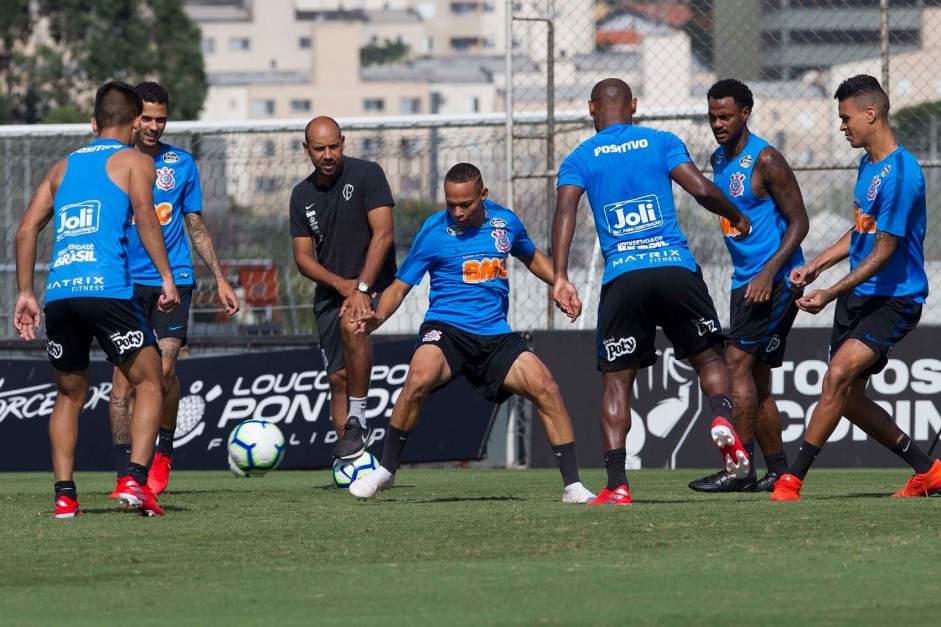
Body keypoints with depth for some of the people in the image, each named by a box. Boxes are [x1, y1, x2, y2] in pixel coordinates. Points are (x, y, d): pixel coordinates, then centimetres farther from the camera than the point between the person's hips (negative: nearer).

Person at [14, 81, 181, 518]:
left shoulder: (64, 167, 24)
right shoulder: (134, 162, 9)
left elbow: (26, 230, 18)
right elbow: (145, 217, -8)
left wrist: (25, 294, 20)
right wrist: (166, 278, -10)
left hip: (58, 293, 5)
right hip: (107, 287, -5)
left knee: (69, 394, 19)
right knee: (149, 385, 5)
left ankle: (64, 494, 8)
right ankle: (135, 478, -12)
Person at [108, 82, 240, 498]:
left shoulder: (181, 163, 10)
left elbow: (197, 229, 17)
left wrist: (220, 279, 12)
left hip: (173, 279, 1)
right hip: (125, 280, -1)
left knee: (164, 368, -13)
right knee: (125, 372, -8)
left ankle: (163, 451, 11)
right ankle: (125, 471, -2)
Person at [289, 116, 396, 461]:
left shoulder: (367, 174, -8)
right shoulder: (302, 195, 7)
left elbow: (383, 235, -15)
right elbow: (303, 257, 6)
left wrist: (361, 288, -24)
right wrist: (341, 284, -12)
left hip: (374, 283, -5)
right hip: (330, 290, 5)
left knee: (352, 324, -34)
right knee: (338, 378, 0)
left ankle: (357, 420, -24)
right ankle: (347, 456, 7)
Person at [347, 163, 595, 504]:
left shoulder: (505, 221, 7)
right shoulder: (434, 230, -3)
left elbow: (531, 256, 28)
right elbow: (401, 284, 1)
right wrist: (379, 316, -18)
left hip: (495, 335, 3)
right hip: (445, 328, -3)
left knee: (544, 386, -18)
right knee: (419, 378, -33)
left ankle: (572, 485, -8)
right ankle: (385, 470, -13)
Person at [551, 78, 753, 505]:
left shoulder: (580, 159, 10)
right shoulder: (661, 143, 9)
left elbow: (565, 211, -5)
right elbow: (701, 189, -3)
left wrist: (560, 277, -11)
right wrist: (736, 217, 16)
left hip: (622, 278, 0)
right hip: (676, 269, 0)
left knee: (616, 380, 6)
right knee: (708, 355, 15)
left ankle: (616, 484, -5)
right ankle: (722, 416, -18)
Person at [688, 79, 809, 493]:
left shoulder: (765, 160, -14)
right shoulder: (719, 159, 12)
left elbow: (799, 222, -15)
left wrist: (769, 272, -24)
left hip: (774, 281, -9)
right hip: (746, 281, 9)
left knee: (737, 363, -16)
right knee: (756, 380, 9)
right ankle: (778, 471, 13)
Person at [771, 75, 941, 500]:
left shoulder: (899, 174, -20)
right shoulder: (868, 165, 10)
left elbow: (882, 254, -21)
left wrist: (829, 294, -22)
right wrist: (816, 266, 16)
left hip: (894, 300, -10)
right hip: (858, 296, 10)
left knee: (839, 375, -26)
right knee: (849, 399, 11)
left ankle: (793, 479, -26)